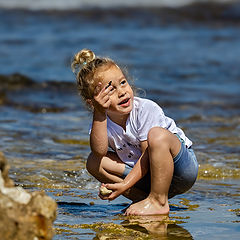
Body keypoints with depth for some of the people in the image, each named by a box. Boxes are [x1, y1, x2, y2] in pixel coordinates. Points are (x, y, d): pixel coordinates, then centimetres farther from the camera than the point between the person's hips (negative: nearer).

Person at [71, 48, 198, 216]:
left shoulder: (146, 108, -18)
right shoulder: (102, 121, -4)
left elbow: (148, 154, -20)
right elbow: (99, 151, -23)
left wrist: (125, 185, -26)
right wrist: (99, 114, -31)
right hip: (147, 177, 5)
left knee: (157, 134, -34)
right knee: (94, 162, -9)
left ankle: (158, 202, -23)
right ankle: (144, 199, -9)